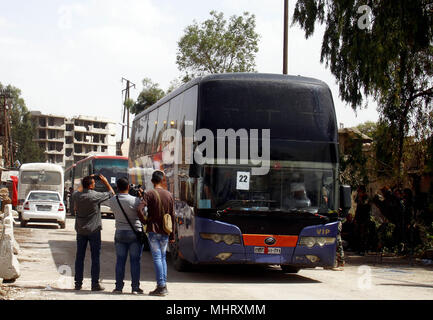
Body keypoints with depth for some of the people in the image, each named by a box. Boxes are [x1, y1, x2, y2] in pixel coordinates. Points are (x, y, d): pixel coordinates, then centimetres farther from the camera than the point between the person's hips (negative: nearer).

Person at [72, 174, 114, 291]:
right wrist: (105, 182, 9)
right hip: (94, 230, -4)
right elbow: (111, 193, -3)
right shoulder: (96, 196, -15)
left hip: (80, 230, 4)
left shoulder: (76, 195, -3)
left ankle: (78, 283, 11)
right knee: (95, 257, 2)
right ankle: (95, 284, 1)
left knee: (79, 257, 9)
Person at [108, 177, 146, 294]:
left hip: (120, 233, 3)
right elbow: (143, 219, -10)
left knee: (120, 260, 9)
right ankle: (135, 287, 3)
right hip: (135, 232, -3)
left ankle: (119, 287, 9)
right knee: (135, 261, 2)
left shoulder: (112, 201, -4)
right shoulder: (135, 200, -15)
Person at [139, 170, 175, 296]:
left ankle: (161, 287, -10)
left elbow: (140, 209, -19)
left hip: (153, 230, -4)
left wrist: (145, 221, 0)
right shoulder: (169, 195, 8)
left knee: (157, 258, -6)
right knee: (162, 257, 12)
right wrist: (172, 235, 13)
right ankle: (164, 286, 11)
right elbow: (172, 216, 9)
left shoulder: (149, 194, -5)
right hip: (165, 231, 4)